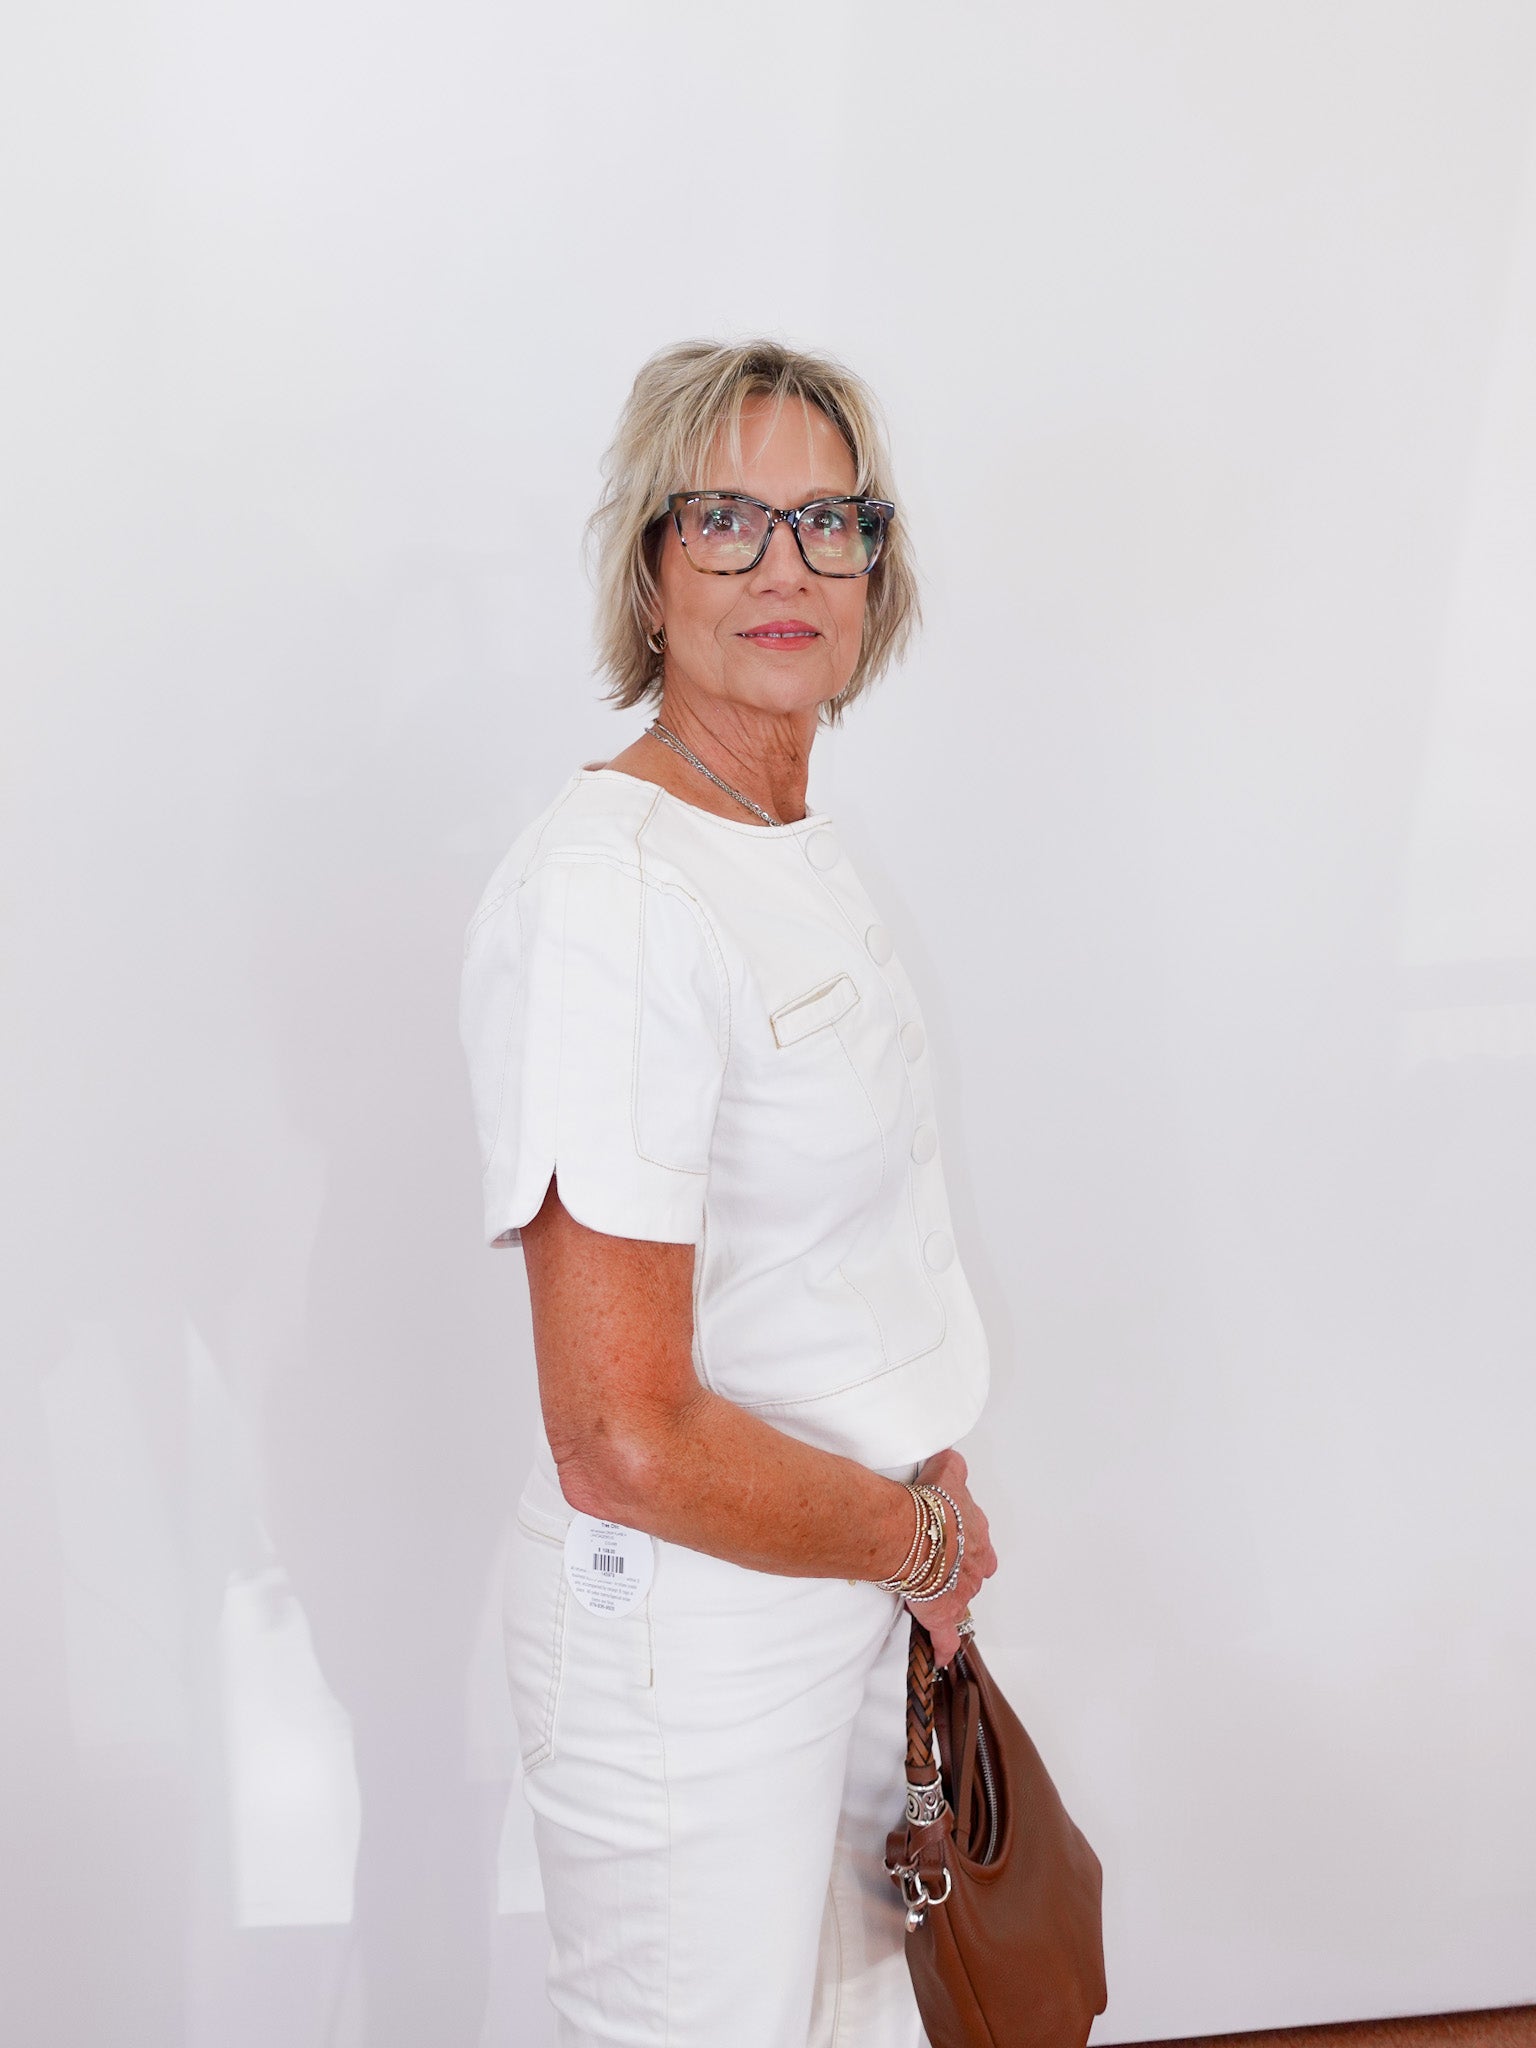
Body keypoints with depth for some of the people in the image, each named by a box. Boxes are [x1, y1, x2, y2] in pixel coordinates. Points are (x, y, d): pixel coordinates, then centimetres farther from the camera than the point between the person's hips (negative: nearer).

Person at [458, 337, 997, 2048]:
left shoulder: (804, 847, 4)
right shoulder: (605, 891, -26)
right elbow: (627, 1442, -28)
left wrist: (925, 1478, 4)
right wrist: (922, 1537, -13)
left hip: (862, 1572, 9)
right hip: (686, 1618, -8)